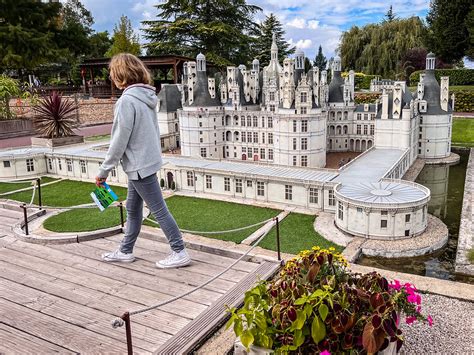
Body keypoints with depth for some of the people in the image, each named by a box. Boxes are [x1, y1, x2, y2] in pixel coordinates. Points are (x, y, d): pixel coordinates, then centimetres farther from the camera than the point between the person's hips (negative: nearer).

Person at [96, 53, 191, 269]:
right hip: (149, 160, 9)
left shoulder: (127, 101, -19)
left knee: (158, 210, -1)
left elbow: (119, 141, -19)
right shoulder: (146, 97, 7)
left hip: (139, 165, -9)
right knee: (133, 209, 18)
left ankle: (179, 253, 9)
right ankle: (125, 251, 32)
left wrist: (104, 171, -10)